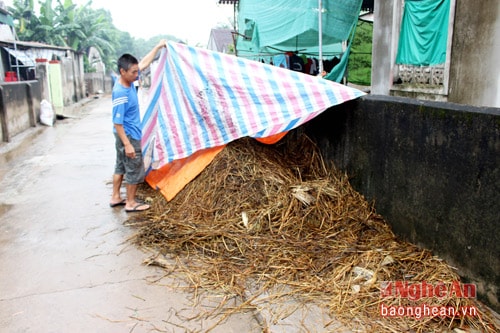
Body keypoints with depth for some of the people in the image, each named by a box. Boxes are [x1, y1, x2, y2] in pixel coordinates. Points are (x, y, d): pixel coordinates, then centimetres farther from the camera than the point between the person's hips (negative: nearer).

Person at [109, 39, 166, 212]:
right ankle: (131, 203, 17)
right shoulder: (120, 94, -27)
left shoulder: (128, 81, -3)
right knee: (135, 170, 3)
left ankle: (115, 197, 33)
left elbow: (144, 63, 11)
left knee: (121, 166, 19)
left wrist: (158, 46, 13)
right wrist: (127, 144, -26)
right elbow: (117, 123, -26)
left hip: (127, 135, 10)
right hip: (129, 136, -10)